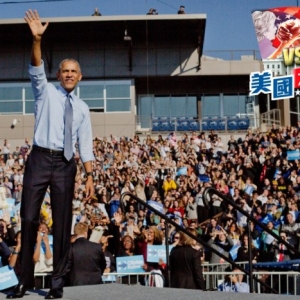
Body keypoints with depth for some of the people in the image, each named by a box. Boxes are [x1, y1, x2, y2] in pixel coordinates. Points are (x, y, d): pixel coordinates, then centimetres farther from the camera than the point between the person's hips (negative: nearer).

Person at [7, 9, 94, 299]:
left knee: (62, 222, 4)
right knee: (28, 217, -2)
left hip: (65, 164, 2)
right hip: (40, 159, -2)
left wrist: (89, 176, 1)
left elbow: (85, 144, 11)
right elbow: (36, 71, -13)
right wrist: (37, 39, -30)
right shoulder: (46, 92, 7)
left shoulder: (82, 108, 14)